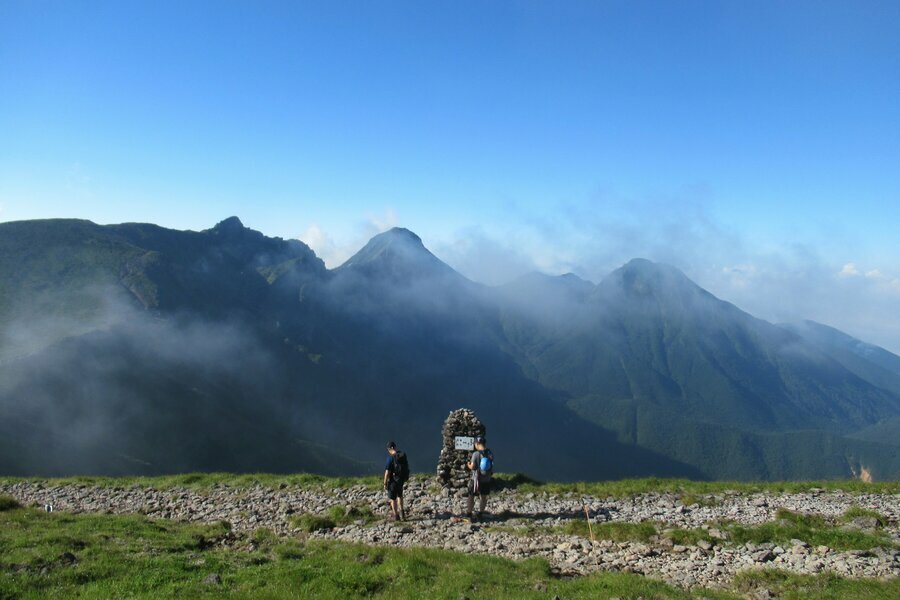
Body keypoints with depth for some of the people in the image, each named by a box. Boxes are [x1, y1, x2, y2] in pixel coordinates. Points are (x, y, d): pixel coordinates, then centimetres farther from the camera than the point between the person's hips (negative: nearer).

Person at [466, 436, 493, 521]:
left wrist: (468, 464, 2)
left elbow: (472, 467, -18)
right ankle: (480, 513, 27)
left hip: (476, 479, -4)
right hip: (486, 480, 4)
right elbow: (491, 466, 4)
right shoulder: (490, 454, -5)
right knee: (483, 497, 18)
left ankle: (469, 513, 18)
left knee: (471, 496, 12)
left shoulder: (476, 454, -19)